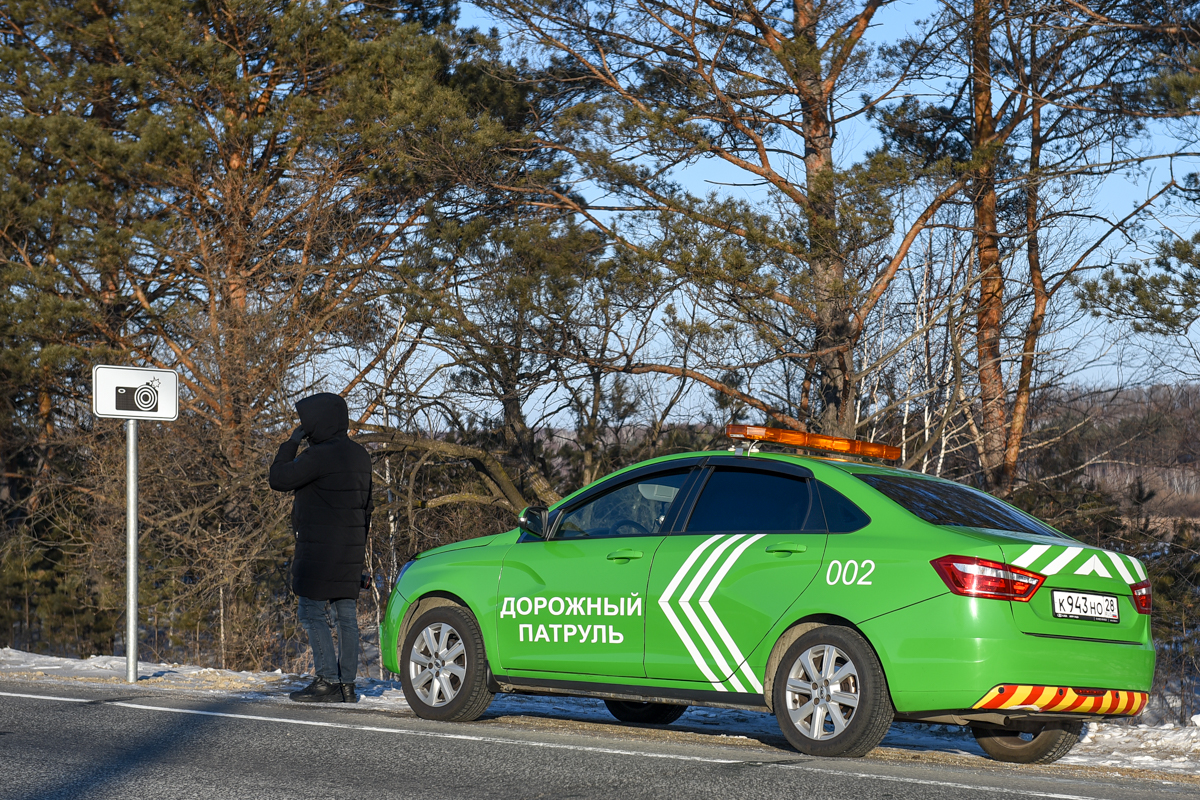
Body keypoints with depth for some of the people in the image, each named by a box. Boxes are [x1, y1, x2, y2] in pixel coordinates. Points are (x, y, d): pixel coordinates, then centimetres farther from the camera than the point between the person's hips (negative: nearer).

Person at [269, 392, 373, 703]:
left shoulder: (320, 455, -17)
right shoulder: (359, 455, 12)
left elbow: (279, 479, -14)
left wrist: (291, 443, -5)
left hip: (320, 549, -9)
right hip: (350, 549, 9)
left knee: (313, 613, -3)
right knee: (345, 614, 9)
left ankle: (328, 682, -7)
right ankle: (347, 683, 10)